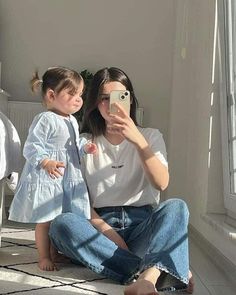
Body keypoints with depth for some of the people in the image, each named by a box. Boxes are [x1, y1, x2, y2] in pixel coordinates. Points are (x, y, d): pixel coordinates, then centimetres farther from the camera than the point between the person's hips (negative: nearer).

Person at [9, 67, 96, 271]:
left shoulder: (72, 121, 11)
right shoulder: (45, 120, -16)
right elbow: (31, 147, -21)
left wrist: (85, 147, 4)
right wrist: (46, 162, -35)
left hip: (69, 179, 8)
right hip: (46, 180, -8)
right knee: (45, 221, 3)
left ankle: (54, 253, 34)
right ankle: (44, 257, 19)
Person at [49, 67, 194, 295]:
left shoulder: (151, 136, 11)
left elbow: (161, 183, -8)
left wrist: (138, 140, -21)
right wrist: (103, 229, -16)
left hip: (142, 224, 0)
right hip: (100, 222, 0)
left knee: (176, 207, -28)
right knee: (61, 223, -30)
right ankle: (157, 272, -36)